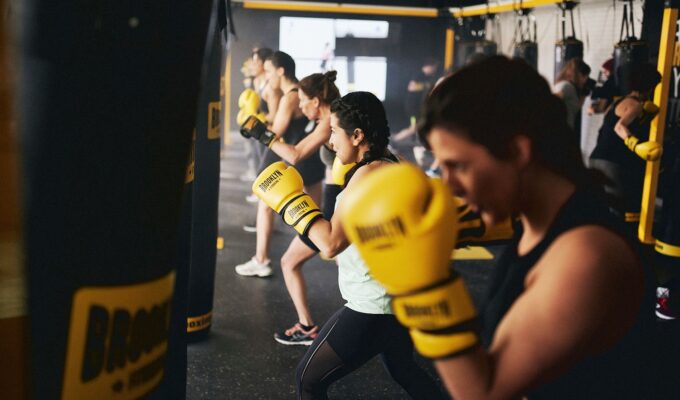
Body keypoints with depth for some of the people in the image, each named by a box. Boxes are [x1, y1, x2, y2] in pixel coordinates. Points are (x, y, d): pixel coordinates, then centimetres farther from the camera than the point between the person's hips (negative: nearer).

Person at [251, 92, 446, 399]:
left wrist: (290, 199, -19)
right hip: (402, 299, 10)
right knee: (403, 370, 32)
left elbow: (331, 243, -28)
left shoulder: (369, 174, -22)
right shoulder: (391, 166, 7)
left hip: (374, 307, -10)